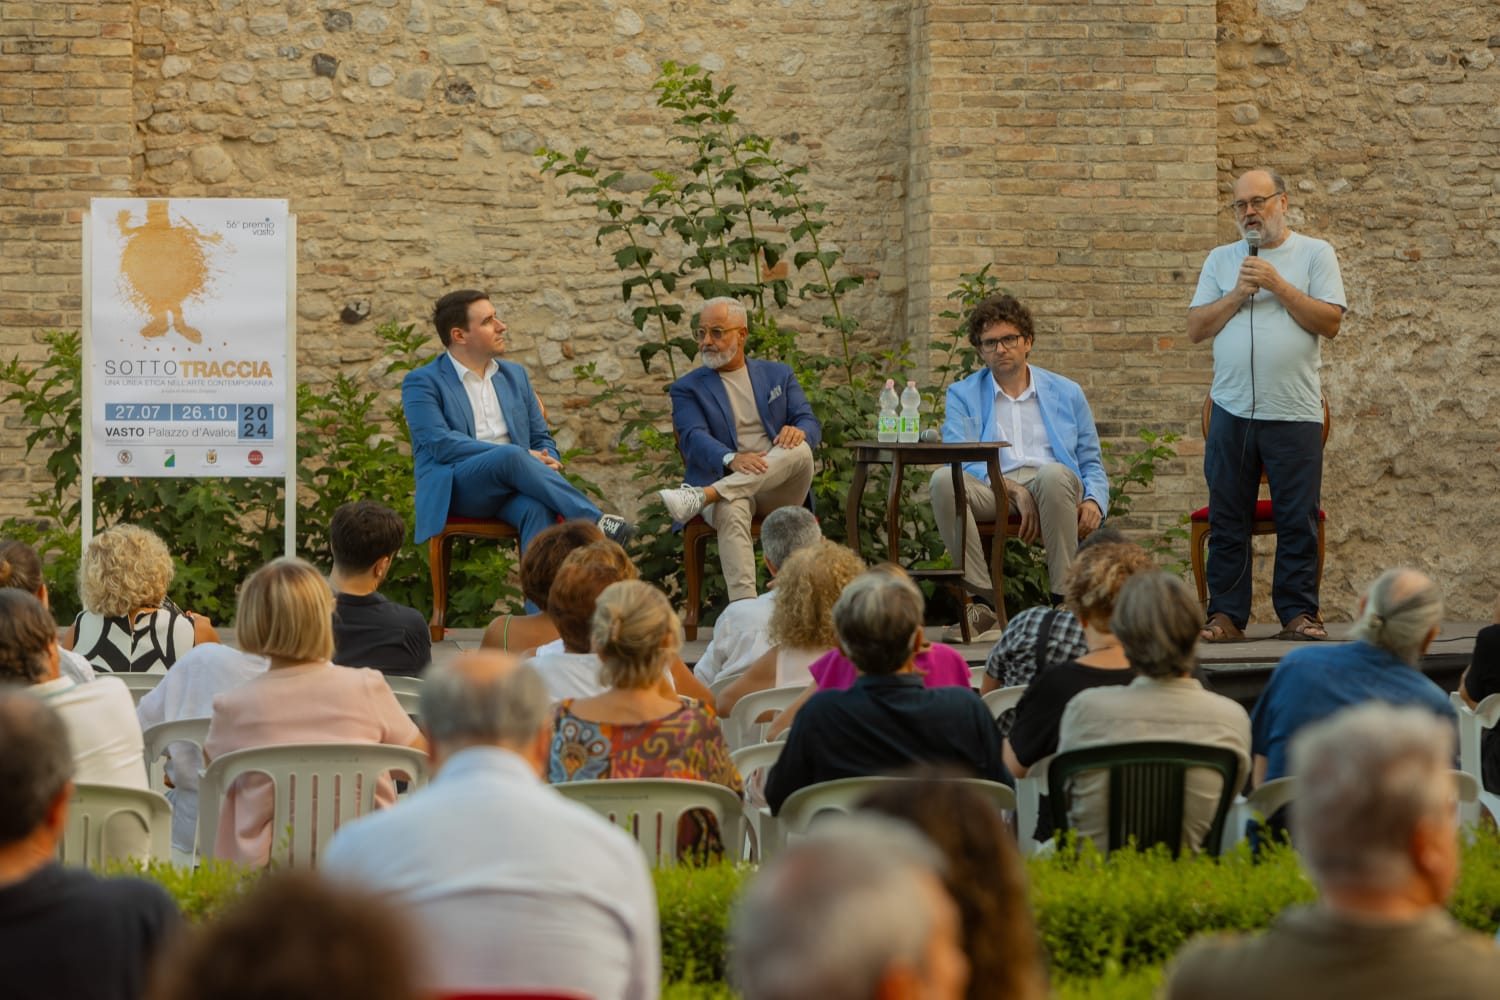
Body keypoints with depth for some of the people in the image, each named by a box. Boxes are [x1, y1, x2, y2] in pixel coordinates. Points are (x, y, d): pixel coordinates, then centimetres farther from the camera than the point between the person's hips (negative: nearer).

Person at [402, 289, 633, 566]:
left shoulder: (514, 375, 21)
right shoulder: (421, 383, 4)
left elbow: (541, 438, 24)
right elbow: (440, 444, -11)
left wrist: (547, 466, -3)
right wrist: (522, 455, -16)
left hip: (511, 485, 4)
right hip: (456, 489, -4)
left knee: (537, 508, -34)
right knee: (511, 456, -35)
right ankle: (594, 521, -34)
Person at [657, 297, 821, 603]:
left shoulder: (779, 375, 21)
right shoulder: (688, 389, 12)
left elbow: (811, 425, 10)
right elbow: (694, 439, -6)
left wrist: (799, 431, -18)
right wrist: (732, 459, -29)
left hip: (778, 491, 3)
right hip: (725, 483, -3)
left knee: (799, 451, -31)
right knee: (731, 511, -38)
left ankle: (700, 497, -41)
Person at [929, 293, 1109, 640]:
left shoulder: (1066, 393, 24)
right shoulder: (963, 395, 18)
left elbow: (1092, 463, 23)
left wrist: (1094, 501, -2)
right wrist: (1014, 490, -16)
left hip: (1052, 487, 0)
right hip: (992, 491, 0)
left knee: (1054, 474, -38)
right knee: (944, 480, -34)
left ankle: (1064, 599, -34)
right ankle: (983, 601, -32)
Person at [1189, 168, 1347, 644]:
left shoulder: (1315, 254, 6)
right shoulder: (1221, 260, 14)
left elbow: (1329, 322, -5)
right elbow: (1195, 328, 7)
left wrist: (1278, 285, -10)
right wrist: (1238, 294, -6)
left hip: (1295, 412, -2)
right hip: (1232, 409, 3)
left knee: (1298, 520, -1)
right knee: (1227, 519, 4)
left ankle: (1298, 612, 6)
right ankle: (1225, 614, 9)